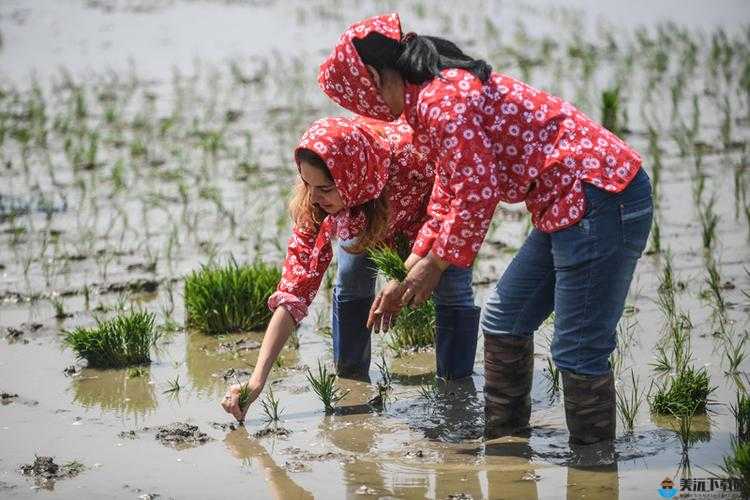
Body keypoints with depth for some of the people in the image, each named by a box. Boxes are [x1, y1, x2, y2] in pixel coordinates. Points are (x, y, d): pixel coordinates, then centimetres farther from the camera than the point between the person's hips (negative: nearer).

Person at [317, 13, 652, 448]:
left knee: (577, 349, -6)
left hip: (599, 197, -11)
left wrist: (433, 267, -5)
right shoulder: (442, 91, 16)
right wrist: (405, 281, 22)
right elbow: (448, 201, 23)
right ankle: (504, 442, 27)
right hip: (568, 206, 11)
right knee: (504, 321, 18)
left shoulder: (442, 101, -17)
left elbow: (478, 197, -19)